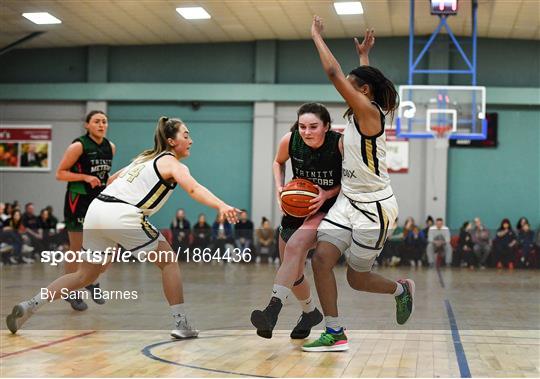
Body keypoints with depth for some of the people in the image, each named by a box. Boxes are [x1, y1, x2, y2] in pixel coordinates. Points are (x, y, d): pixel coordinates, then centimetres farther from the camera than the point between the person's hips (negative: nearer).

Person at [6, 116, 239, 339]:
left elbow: (113, 178, 37)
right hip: (122, 215, -8)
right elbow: (193, 189, -17)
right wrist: (221, 207, -31)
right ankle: (180, 325, 5)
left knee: (85, 275, 18)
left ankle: (29, 306, 10)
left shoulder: (145, 158, 26)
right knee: (168, 262, 7)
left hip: (96, 209, 8)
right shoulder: (172, 163, 3)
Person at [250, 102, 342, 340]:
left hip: (329, 207, -5)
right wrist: (279, 187, -7)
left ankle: (273, 309, -39)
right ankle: (310, 313, 39)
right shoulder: (290, 140, -13)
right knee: (292, 272, 11)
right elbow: (278, 162, 10)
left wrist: (327, 194, -24)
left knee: (295, 245, -33)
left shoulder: (340, 144, -23)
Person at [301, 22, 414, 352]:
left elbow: (334, 72, -21)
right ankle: (335, 334, 3)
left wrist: (317, 36, -12)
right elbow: (366, 80, 33)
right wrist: (364, 54, 41)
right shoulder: (361, 112, 8)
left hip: (374, 208, -8)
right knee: (321, 259, -5)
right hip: (349, 201, 8)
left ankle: (401, 289, 29)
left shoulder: (369, 112, -16)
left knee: (357, 279, 1)